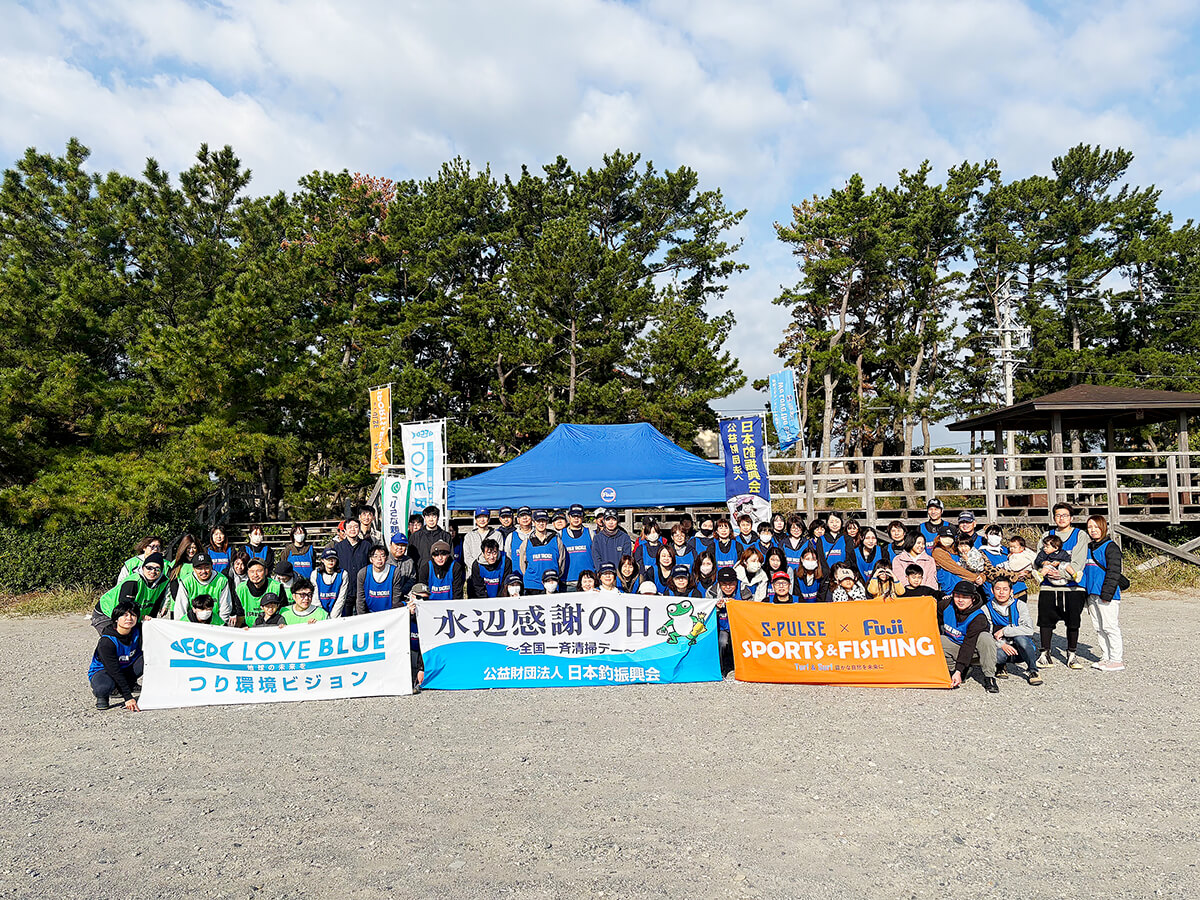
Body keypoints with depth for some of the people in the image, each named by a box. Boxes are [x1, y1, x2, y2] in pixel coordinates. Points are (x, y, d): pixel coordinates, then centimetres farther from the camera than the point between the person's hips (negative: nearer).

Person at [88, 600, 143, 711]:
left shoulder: (137, 631, -14)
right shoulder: (106, 642, -28)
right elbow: (115, 671, -31)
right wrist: (128, 698, -35)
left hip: (127, 668, 5)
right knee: (103, 687, -40)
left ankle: (130, 684, 0)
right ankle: (102, 696, -1)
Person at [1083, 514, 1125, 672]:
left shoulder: (1110, 547, -8)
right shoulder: (1089, 548, 16)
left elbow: (1113, 572, -13)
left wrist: (1106, 594, -18)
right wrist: (1085, 592, 19)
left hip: (1106, 595, -8)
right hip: (1092, 594, 8)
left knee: (1109, 626, -6)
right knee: (1098, 627, 11)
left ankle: (1117, 660, 0)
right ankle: (1105, 658, 19)